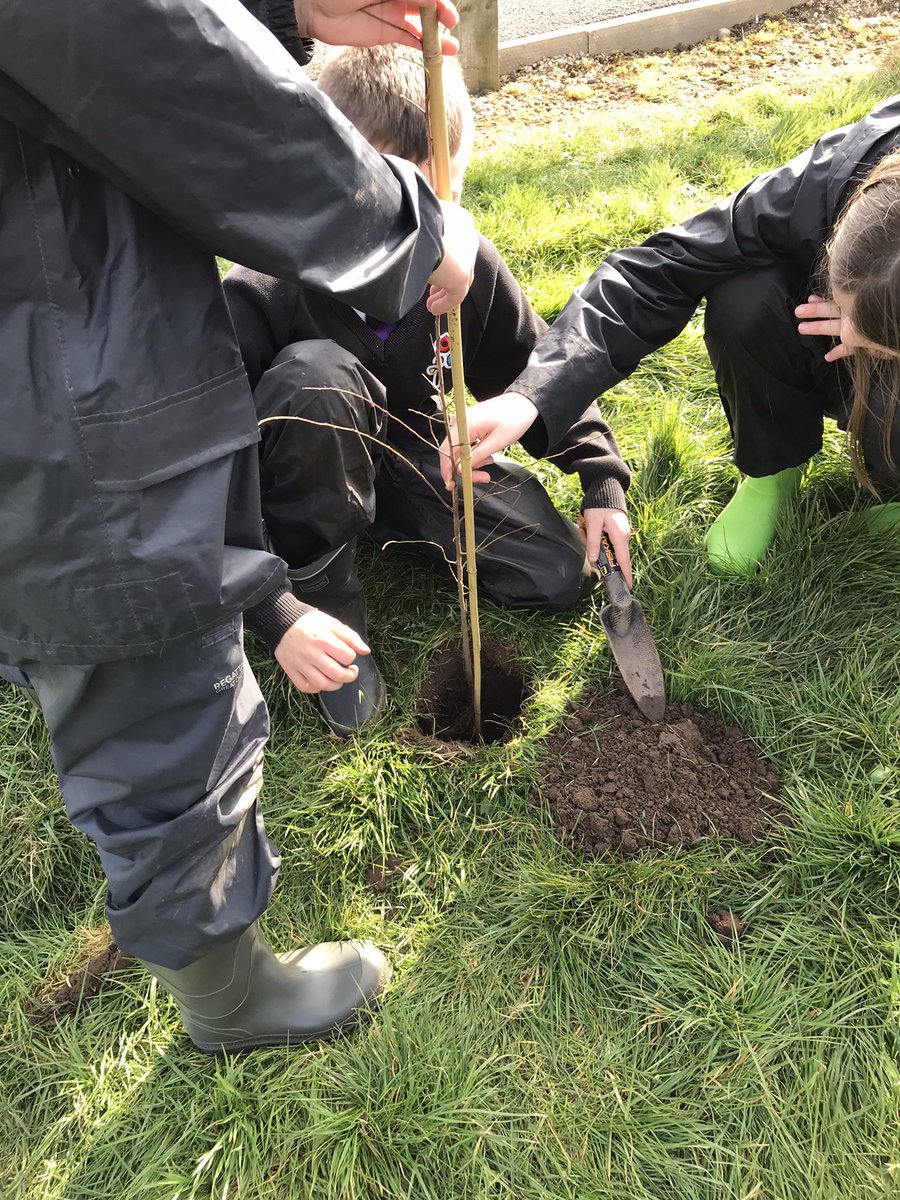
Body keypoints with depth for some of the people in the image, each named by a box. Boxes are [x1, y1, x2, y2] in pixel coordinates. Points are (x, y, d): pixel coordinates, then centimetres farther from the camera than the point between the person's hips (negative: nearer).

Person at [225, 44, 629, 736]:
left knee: (560, 578, -9)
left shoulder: (468, 266, -17)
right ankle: (322, 586, -16)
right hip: (307, 478, -3)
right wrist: (276, 615, -36)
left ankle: (382, 527, 11)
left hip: (410, 453, 4)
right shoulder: (263, 295, -30)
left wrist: (603, 482, -7)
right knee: (312, 372, -38)